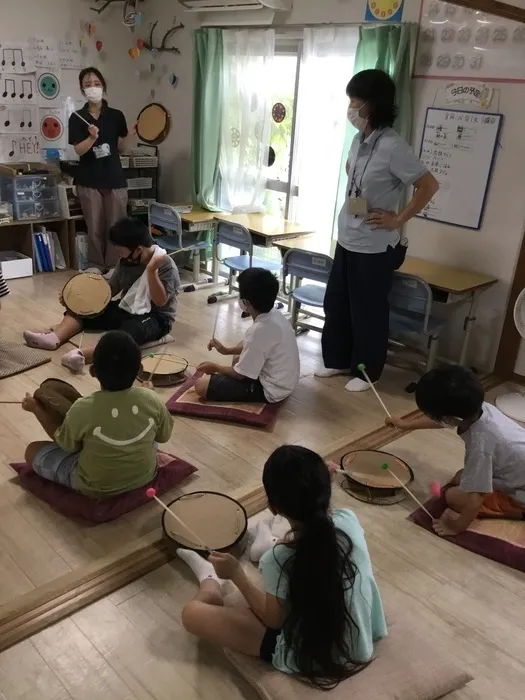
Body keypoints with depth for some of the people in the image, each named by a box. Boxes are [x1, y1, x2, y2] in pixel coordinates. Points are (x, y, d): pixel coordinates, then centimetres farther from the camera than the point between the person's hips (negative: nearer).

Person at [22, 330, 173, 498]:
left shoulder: (82, 409, -28)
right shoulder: (151, 400, -22)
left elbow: (65, 443, -8)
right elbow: (163, 436, -2)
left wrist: (36, 409, 4)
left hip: (96, 487, -4)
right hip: (145, 476, 4)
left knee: (32, 450, 10)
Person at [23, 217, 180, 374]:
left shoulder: (166, 266, -16)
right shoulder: (126, 261, 3)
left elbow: (160, 301, -24)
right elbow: (111, 288, 9)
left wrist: (152, 270, -34)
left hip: (156, 317, -8)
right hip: (126, 308, 8)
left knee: (130, 330, -40)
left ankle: (82, 354, -58)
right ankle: (54, 338, -27)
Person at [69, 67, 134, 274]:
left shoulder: (116, 116, 5)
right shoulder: (77, 117, 1)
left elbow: (121, 147, 9)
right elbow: (78, 150, -7)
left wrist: (129, 135, -11)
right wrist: (92, 137, -24)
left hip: (114, 177, 1)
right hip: (89, 179, -1)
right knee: (94, 226, 2)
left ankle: (114, 266, 11)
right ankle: (95, 265, 14)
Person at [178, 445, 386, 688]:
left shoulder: (280, 560, -32)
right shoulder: (349, 520, -20)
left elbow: (273, 619, -13)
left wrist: (236, 573, -3)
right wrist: (321, 481, 7)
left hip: (309, 660, -5)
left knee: (192, 614, 1)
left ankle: (209, 578, 34)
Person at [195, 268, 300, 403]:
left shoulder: (259, 330, -30)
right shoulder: (274, 314, -3)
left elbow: (241, 374, -19)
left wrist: (216, 367, -1)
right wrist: (227, 350, 16)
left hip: (270, 390, -9)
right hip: (285, 381, 9)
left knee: (201, 385, -13)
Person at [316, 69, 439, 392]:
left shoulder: (392, 146, -20)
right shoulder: (360, 139, 5)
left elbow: (429, 185, -19)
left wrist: (398, 220, -15)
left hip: (375, 247, -8)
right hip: (347, 239, 8)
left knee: (368, 311, 5)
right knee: (336, 304, 16)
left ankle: (367, 371, 23)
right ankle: (337, 360, 33)